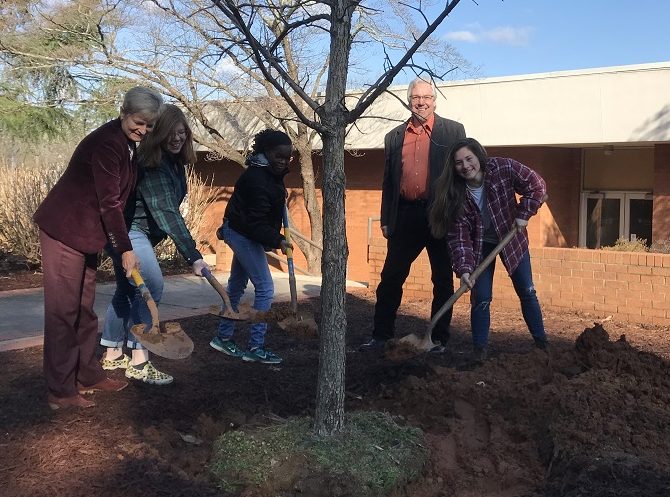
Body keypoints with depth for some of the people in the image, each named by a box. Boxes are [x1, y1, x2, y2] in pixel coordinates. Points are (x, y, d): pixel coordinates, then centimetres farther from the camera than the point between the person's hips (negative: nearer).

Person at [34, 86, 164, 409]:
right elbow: (109, 202, -22)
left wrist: (119, 243, 15)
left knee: (84, 310, 14)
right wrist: (125, 249, -19)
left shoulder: (127, 145, 9)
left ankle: (88, 376, 23)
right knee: (63, 311, -5)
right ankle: (60, 392, 0)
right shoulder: (106, 143, -20)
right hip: (64, 231, -9)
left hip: (87, 235, 9)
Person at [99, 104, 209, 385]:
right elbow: (166, 213, -31)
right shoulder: (151, 165, -25)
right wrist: (193, 255, -35)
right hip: (128, 229, -10)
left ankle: (112, 355, 24)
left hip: (137, 232, 10)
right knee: (151, 287, -14)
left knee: (127, 290, 14)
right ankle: (139, 363, -10)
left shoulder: (174, 162, 4)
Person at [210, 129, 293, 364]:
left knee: (237, 285, 17)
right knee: (265, 289, -9)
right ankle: (256, 347, -4)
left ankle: (223, 337, 28)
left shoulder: (269, 172, 4)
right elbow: (256, 221, -31)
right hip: (244, 234, -10)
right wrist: (277, 240, -37)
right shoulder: (257, 179, -27)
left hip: (241, 232, 10)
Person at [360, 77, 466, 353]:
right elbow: (388, 182, 14)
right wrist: (386, 220, 10)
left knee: (443, 281, 6)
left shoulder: (453, 131, 3)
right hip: (405, 216, 3)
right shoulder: (394, 137, 13)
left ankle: (439, 339, 18)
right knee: (390, 278, 5)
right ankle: (380, 336, 15)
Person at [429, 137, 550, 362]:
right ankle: (479, 350, 5)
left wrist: (523, 214, -23)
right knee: (481, 299, -6)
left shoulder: (503, 168, -25)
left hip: (512, 238, 0)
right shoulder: (455, 196, -23)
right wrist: (464, 268, -35)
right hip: (481, 245, 0)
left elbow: (536, 186, -14)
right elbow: (459, 237, -24)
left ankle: (542, 343, 23)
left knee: (527, 292, 9)